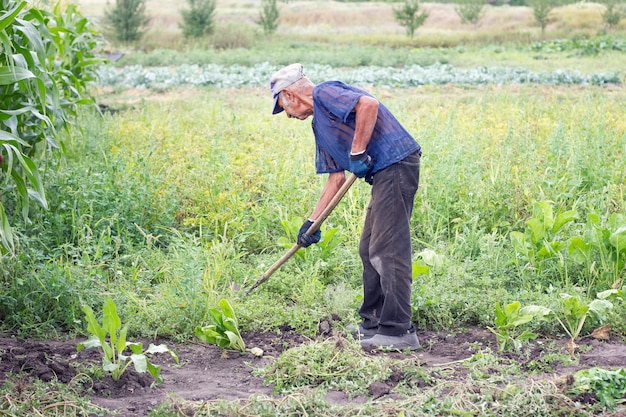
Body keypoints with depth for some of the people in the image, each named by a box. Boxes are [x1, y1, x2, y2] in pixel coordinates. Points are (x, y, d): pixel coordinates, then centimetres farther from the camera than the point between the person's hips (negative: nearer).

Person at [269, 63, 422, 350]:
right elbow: (336, 178, 26)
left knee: (387, 250, -12)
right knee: (369, 250, 15)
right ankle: (373, 323, 21)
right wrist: (312, 222, 25)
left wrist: (357, 152, -18)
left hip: (396, 164, -11)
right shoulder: (319, 124, 24)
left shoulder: (324, 94, -5)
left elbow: (369, 104, -23)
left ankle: (398, 330, -12)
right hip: (384, 173, 11)